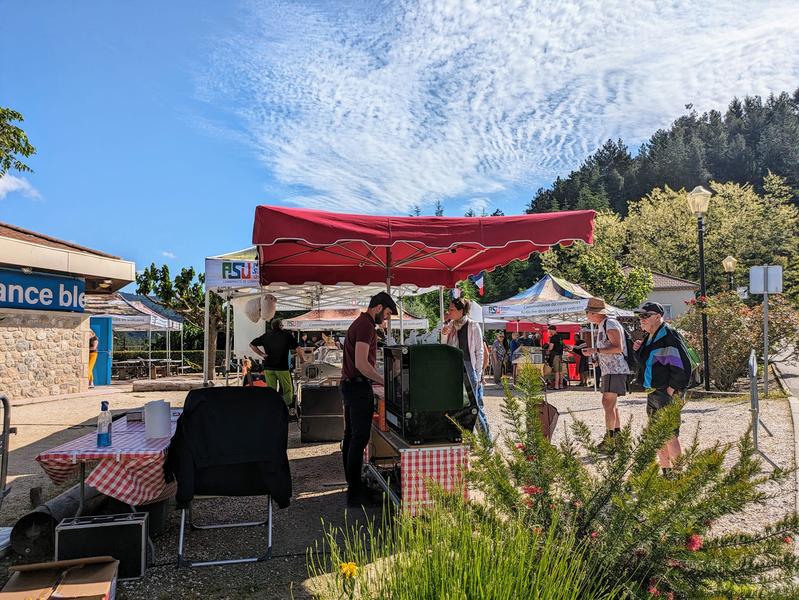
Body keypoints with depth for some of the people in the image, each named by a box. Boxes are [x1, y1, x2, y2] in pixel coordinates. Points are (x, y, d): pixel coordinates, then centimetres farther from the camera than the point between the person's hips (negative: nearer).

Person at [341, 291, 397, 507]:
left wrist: (378, 379, 17)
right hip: (359, 386, -11)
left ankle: (352, 483, 24)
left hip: (349, 384, 11)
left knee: (350, 436, 14)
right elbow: (361, 364, -24)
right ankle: (355, 493, -3)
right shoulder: (366, 326, -15)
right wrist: (385, 381, -17)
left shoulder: (358, 323, 17)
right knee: (360, 439, -7)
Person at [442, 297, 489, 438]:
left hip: (469, 367, -5)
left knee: (475, 404, -3)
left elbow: (479, 351, -4)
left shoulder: (473, 326, -5)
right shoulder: (450, 326, 10)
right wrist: (444, 335, -3)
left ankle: (486, 436, 8)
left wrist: (478, 373, -8)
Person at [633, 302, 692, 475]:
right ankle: (667, 474, 26)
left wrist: (671, 389, -17)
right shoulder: (649, 337, 14)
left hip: (668, 395, -10)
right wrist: (639, 350, 7)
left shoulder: (669, 336, -15)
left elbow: (682, 365, -21)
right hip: (652, 394, 10)